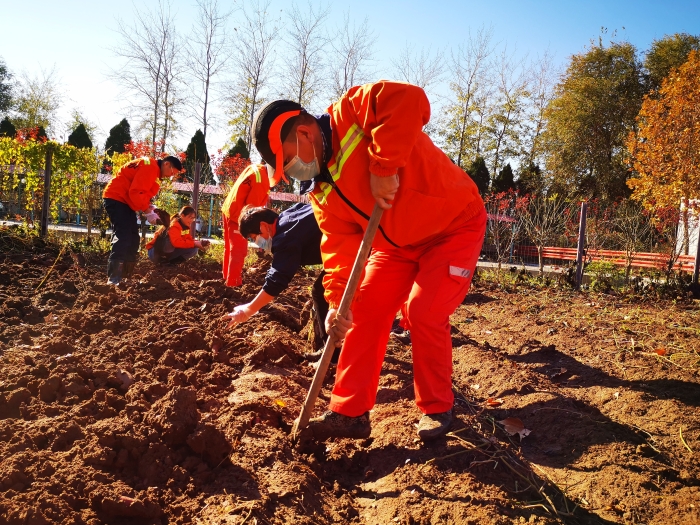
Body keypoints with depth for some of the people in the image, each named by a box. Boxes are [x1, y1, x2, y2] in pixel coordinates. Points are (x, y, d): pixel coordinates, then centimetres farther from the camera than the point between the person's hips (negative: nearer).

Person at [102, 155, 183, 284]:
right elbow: (136, 192, -24)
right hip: (116, 198, -11)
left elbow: (142, 192, 18)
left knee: (132, 239, 7)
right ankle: (113, 279, -25)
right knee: (123, 237, -20)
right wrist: (146, 207, -11)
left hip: (124, 201, 11)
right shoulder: (150, 167, -17)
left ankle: (125, 276, 8)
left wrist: (148, 208, 2)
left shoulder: (152, 170, 18)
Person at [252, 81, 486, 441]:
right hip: (397, 242, 8)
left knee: (423, 313, -18)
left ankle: (436, 409, 5)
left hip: (454, 225, -8)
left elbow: (408, 100, -40)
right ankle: (350, 412, 8)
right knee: (364, 312, 0)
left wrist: (382, 168, -40)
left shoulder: (351, 114, -22)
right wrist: (336, 301, -19)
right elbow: (340, 246, -6)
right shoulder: (321, 191, 0)